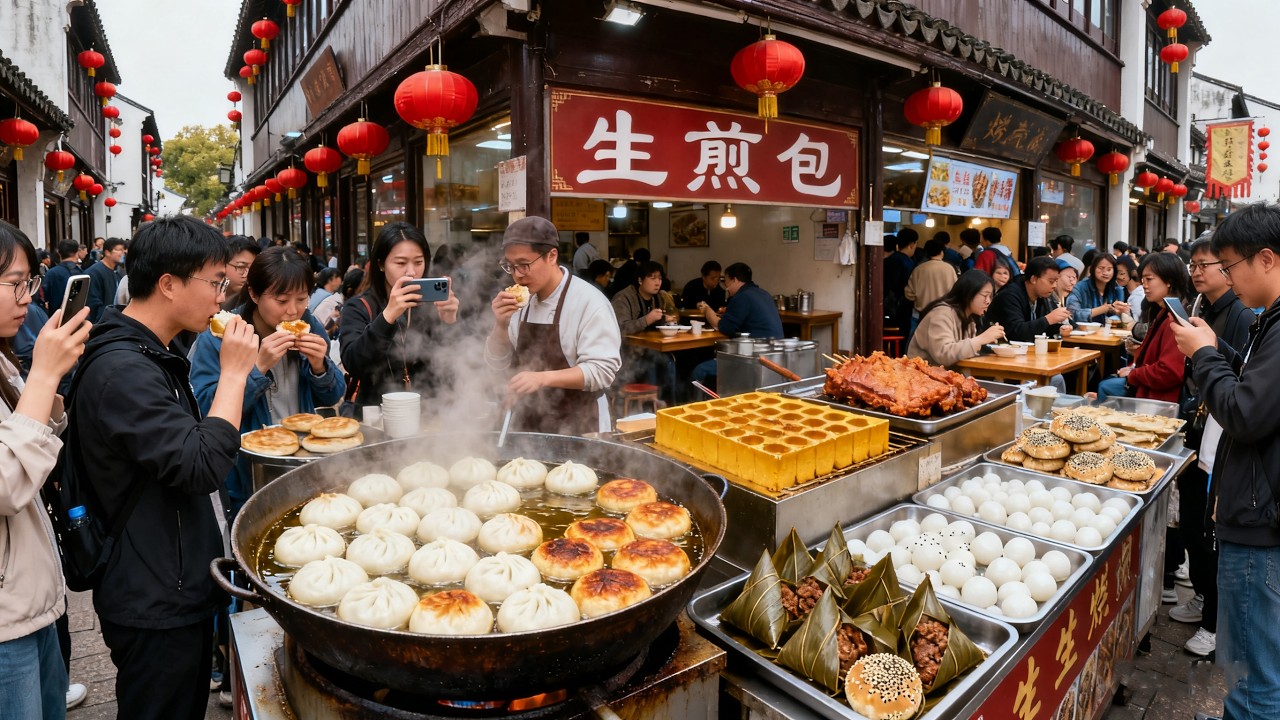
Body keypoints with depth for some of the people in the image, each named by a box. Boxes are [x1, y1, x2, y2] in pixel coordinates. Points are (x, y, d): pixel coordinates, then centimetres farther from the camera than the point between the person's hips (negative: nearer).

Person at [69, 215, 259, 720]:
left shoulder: (146, 356, 10)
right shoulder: (123, 370, -24)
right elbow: (203, 468, -29)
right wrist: (233, 373, -22)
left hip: (179, 586, 10)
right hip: (155, 603, -10)